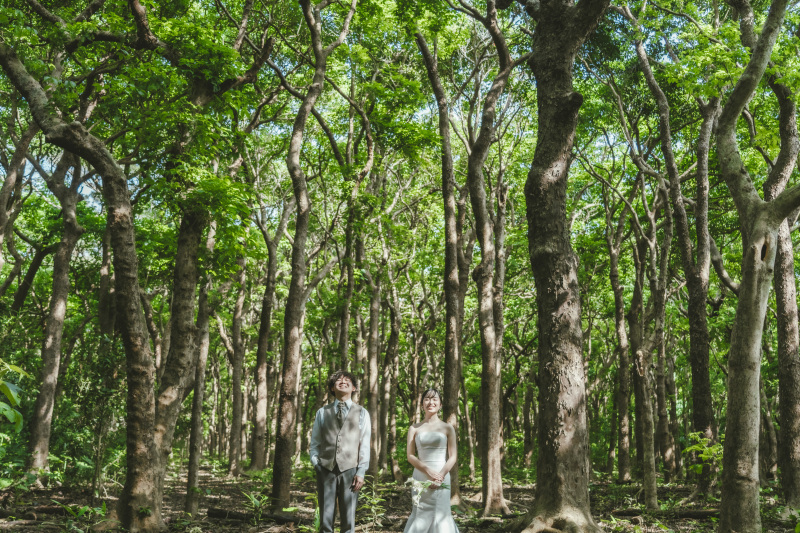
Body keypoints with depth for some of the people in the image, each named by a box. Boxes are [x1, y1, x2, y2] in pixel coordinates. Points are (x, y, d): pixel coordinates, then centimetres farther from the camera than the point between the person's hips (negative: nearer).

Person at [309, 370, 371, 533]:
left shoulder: (362, 413, 8)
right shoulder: (322, 412, 12)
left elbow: (365, 445, 3)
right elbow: (314, 443, 13)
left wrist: (361, 472, -4)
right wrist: (316, 463, 0)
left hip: (349, 470, -1)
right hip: (325, 469, 1)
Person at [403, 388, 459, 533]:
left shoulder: (447, 428, 5)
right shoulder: (414, 428, 8)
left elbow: (453, 457, 1)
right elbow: (410, 455, 1)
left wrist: (440, 476, -14)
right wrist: (428, 470, -13)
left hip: (441, 478, -1)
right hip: (420, 478, 1)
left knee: (439, 515, -3)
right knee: (421, 516, 0)